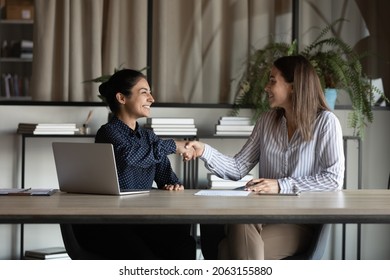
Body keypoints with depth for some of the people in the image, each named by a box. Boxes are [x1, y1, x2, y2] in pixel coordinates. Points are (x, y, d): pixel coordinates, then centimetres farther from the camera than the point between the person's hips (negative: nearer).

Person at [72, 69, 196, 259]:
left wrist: (174, 186, -17)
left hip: (140, 219, 6)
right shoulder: (109, 133, -7)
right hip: (102, 224, -6)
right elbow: (128, 155, -30)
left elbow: (166, 176, 8)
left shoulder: (148, 136, 17)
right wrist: (172, 146, -19)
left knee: (184, 244, -23)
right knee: (145, 260, -33)